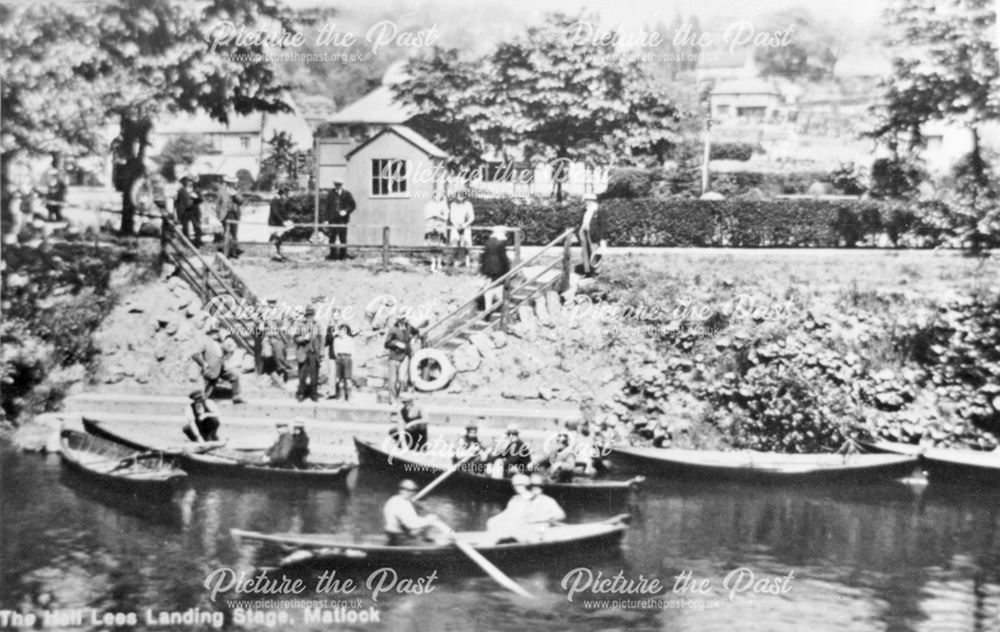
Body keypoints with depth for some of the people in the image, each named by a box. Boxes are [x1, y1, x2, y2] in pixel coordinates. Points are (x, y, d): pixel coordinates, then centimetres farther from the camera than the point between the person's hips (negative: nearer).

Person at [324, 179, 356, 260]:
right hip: (333, 219, 3)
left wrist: (346, 211, -15)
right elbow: (327, 207, 11)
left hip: (342, 219, -2)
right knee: (332, 236, 2)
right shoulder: (331, 193, 7)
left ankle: (343, 254, 8)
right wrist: (326, 219, 6)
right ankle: (333, 253, 10)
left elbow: (353, 205, 2)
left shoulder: (347, 194, -1)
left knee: (343, 237, -1)